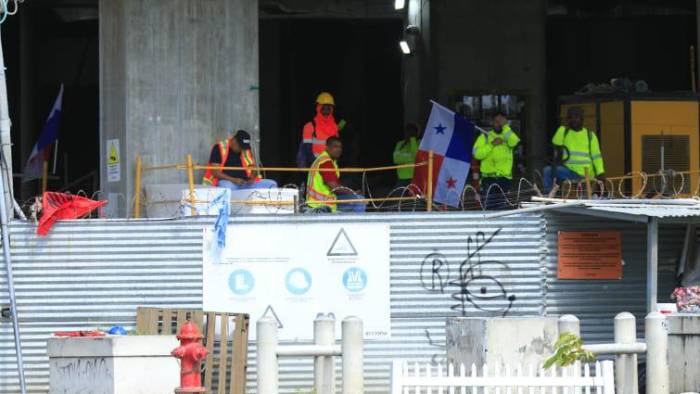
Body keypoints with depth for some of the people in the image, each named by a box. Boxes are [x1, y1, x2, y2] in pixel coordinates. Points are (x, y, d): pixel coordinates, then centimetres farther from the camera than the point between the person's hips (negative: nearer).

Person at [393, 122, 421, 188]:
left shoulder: (419, 144, 2)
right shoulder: (400, 144, 12)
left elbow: (416, 154, -17)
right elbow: (396, 158, -2)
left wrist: (412, 140, -11)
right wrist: (410, 156, -11)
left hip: (415, 178, -3)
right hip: (402, 178, 3)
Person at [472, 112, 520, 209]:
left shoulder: (509, 136, 13)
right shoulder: (485, 137, 11)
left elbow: (513, 142, -12)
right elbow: (477, 154, -2)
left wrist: (505, 126, -10)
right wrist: (491, 145, -9)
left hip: (504, 178, 1)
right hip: (489, 178, -1)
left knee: (502, 208, -1)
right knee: (489, 207, -9)